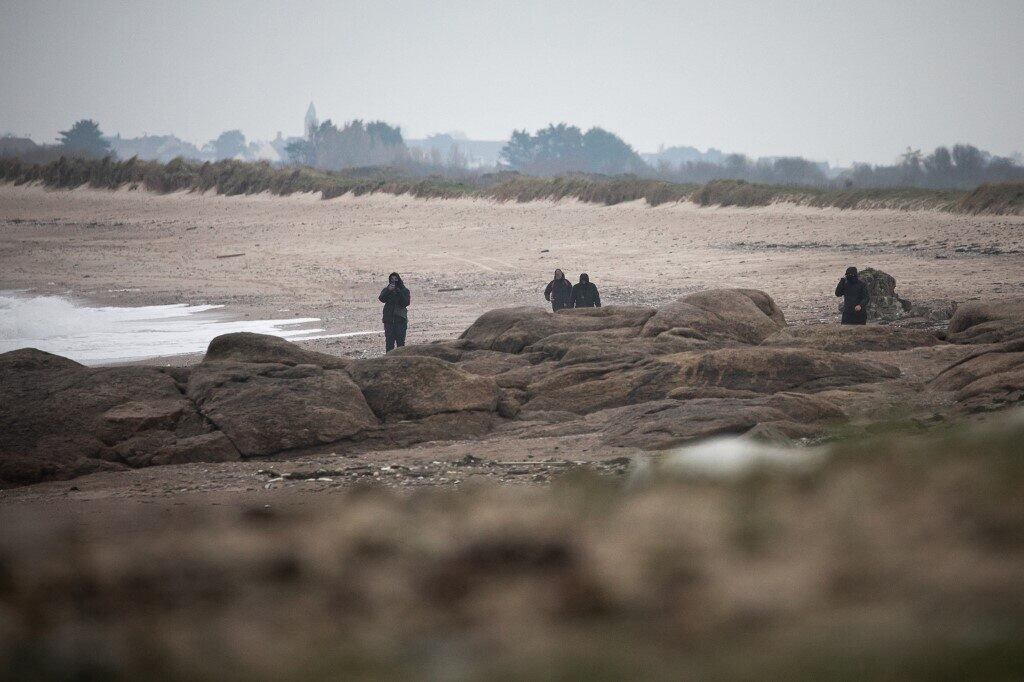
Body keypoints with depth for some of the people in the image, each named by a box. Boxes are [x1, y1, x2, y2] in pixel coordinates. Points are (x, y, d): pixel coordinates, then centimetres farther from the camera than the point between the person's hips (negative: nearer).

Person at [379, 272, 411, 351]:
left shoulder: (405, 291, 5)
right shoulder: (386, 290, 8)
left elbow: (406, 303, -8)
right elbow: (381, 299, -11)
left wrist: (399, 293, -18)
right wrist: (388, 290, -24)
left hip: (400, 319, -1)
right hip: (389, 320, 1)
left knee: (400, 342, -1)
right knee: (389, 342, -3)